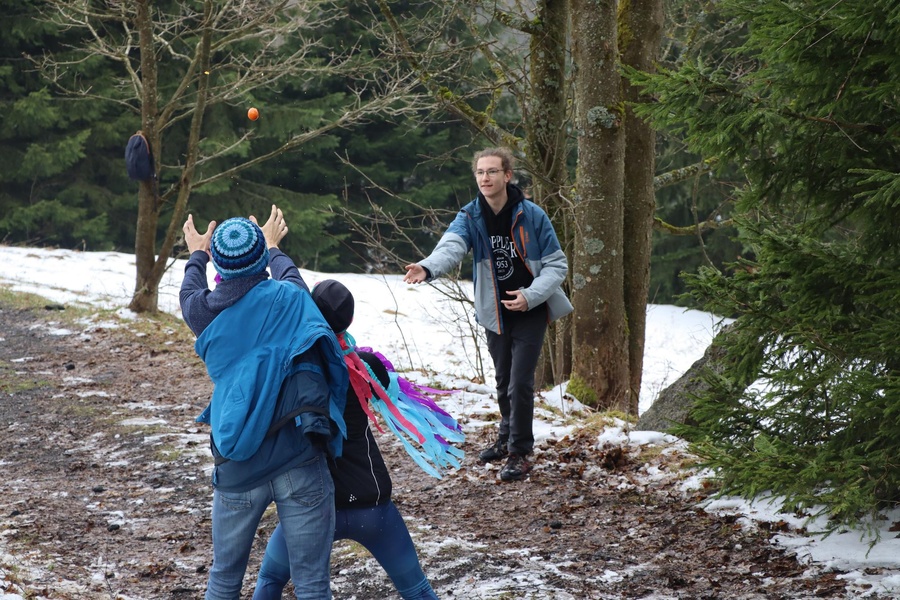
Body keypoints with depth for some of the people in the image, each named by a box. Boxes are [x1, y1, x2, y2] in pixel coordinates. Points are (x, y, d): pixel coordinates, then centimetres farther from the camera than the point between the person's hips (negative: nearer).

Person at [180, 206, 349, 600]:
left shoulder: (204, 311, 5)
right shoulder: (289, 298, 0)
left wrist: (197, 257, 52)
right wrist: (272, 248, 47)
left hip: (237, 468, 2)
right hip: (300, 463, -2)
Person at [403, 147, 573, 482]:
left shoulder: (531, 216, -12)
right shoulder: (469, 218, -7)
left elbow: (556, 265, -7)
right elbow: (451, 247, -28)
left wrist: (530, 296, -22)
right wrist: (428, 268, -51)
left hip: (529, 313, -3)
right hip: (495, 313, 3)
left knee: (520, 383, -10)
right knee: (503, 382, 17)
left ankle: (520, 453, 1)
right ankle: (507, 439, 37)